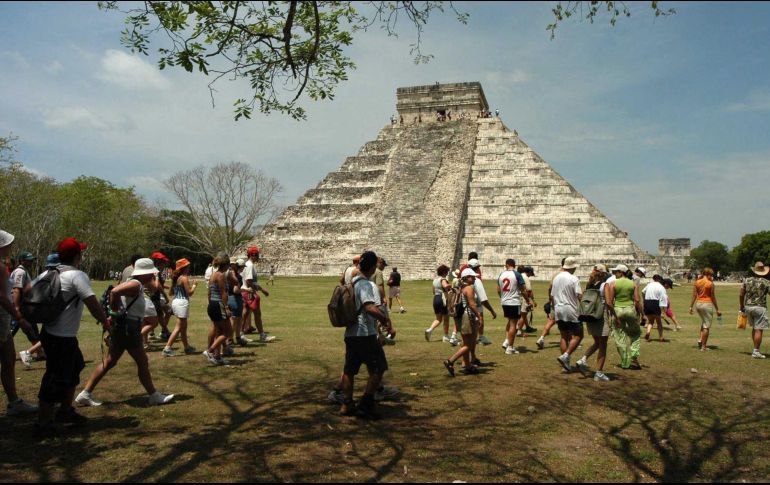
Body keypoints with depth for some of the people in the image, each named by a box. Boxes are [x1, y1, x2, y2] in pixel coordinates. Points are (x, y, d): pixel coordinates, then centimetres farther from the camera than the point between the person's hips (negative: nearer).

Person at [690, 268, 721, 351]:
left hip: (698, 304, 5)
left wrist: (691, 306, 8)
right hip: (707, 304, -5)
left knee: (703, 322, 25)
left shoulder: (697, 282, 4)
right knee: (707, 326, 2)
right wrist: (717, 309, -2)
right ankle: (703, 346, 3)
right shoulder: (710, 283, -9)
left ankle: (701, 340, 12)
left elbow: (694, 296, 4)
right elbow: (713, 298, -8)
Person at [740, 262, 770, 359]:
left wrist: (742, 307, 17)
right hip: (760, 307, -5)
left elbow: (741, 295, 7)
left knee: (754, 328, 19)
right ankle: (756, 352, -3)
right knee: (759, 330, -2)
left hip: (748, 307, 5)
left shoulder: (746, 280, 5)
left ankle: (756, 349, 23)